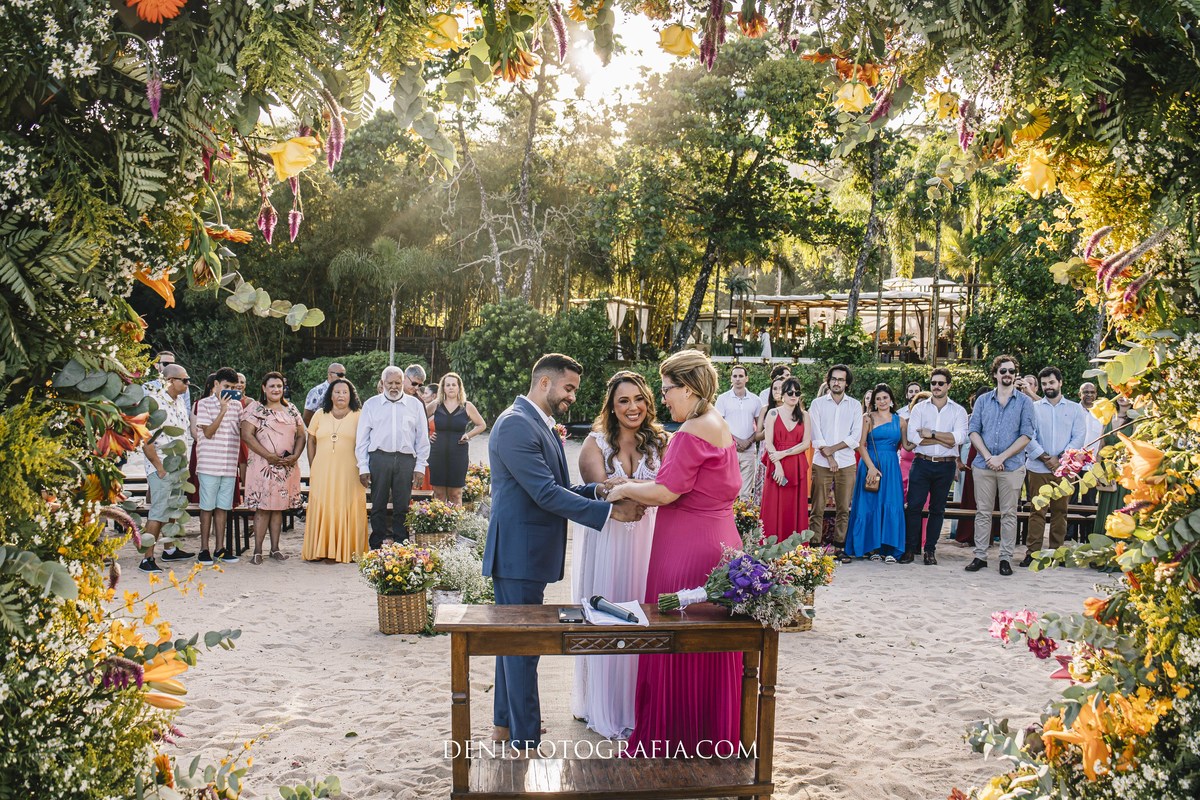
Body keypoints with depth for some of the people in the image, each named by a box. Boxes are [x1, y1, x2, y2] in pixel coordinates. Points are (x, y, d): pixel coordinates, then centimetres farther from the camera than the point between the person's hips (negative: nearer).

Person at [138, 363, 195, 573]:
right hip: (161, 468, -8)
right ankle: (147, 559, -6)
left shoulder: (181, 402, 11)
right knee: (158, 512, -9)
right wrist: (159, 467, -17)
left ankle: (170, 550, 32)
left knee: (173, 509, 18)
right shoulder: (154, 402, -15)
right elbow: (146, 441, -19)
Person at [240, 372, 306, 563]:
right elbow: (247, 435, -9)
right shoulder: (256, 409, 0)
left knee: (278, 507, 8)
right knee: (262, 508, -6)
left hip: (287, 467, 4)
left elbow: (301, 435, 13)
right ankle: (257, 550, -1)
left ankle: (275, 548, 14)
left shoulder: (291, 410, 14)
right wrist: (270, 456, -15)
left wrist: (295, 456, -6)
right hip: (263, 466, -4)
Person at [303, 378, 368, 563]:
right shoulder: (320, 415, 10)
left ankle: (347, 550, 4)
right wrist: (312, 468, 6)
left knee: (347, 510, -1)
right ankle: (321, 550, 7)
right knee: (322, 509, 1)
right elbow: (311, 441, 12)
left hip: (348, 472, -2)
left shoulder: (359, 416, 3)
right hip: (322, 473, 2)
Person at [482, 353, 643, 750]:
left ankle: (505, 722, 33)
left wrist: (597, 490, -3)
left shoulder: (541, 425, 14)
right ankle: (525, 742, 5)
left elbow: (556, 489, 14)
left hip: (527, 552, 11)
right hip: (519, 552, -10)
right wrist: (610, 511, -22)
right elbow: (546, 493, -24)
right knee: (523, 644, -3)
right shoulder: (516, 424, -18)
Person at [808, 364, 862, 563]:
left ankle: (839, 547, 9)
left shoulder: (855, 405, 10)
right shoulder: (818, 403, 8)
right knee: (818, 509, -2)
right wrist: (828, 456, -10)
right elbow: (816, 435, 0)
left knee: (844, 509, 2)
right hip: (821, 463, -1)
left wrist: (833, 448, -9)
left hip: (846, 463, 1)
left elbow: (856, 436, 1)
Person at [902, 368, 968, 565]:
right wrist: (944, 440, -10)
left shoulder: (958, 411, 7)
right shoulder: (919, 408, 6)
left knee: (937, 509, 7)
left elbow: (959, 438, -10)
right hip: (922, 463, 0)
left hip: (945, 466, 1)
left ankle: (930, 550, 15)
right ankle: (910, 548, 4)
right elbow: (912, 436, -9)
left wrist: (931, 434, -11)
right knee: (913, 506, -5)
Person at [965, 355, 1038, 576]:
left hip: (1011, 466, -2)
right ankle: (980, 556, 10)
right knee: (983, 512, 4)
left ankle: (1006, 558, 9)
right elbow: (973, 431, 5)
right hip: (983, 464, 2)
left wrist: (1001, 457, -12)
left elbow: (1026, 435, -4)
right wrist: (988, 456, -10)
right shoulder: (983, 400, 9)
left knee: (1009, 513, 3)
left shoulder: (1024, 402, 3)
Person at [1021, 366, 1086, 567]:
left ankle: (1056, 551, 10)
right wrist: (1044, 458, -10)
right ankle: (1032, 552, -2)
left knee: (1060, 511, 3)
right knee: (1037, 511, -3)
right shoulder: (1033, 408, 8)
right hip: (1038, 468, -1)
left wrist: (1060, 458, -8)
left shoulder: (1074, 409, 10)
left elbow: (1079, 437, 2)